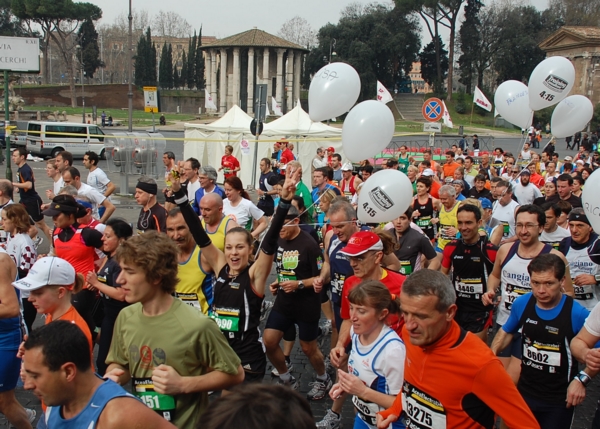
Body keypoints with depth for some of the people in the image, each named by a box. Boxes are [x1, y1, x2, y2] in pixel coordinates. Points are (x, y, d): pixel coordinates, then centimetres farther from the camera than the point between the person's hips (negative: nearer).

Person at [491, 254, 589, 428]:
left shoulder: (577, 314, -23)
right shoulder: (522, 304, -10)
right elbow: (507, 331, 11)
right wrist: (492, 352, -3)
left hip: (559, 401, -4)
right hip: (524, 393, 4)